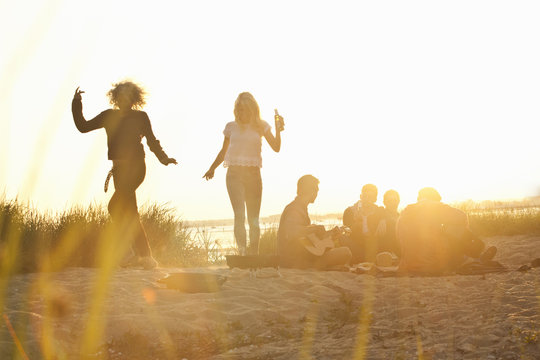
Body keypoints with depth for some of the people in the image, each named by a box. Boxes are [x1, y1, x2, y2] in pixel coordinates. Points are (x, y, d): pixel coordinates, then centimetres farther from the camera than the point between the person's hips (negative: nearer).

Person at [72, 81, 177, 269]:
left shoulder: (140, 117, 1)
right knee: (128, 212, 8)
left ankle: (141, 255, -15)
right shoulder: (109, 116, 13)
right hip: (119, 168, 7)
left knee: (115, 207, -17)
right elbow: (83, 127, 13)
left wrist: (164, 158, -6)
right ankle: (144, 255, 15)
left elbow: (152, 141, 7)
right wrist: (77, 105, 5)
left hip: (135, 167, -7)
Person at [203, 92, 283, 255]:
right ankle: (242, 252, -23)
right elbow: (224, 151, 19)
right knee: (239, 214, -16)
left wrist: (278, 130, -17)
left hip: (253, 174, 1)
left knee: (253, 219, 3)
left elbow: (276, 148, -1)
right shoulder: (231, 127, 8)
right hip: (234, 173, -1)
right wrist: (212, 168, 9)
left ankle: (254, 256, 11)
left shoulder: (261, 126, 7)